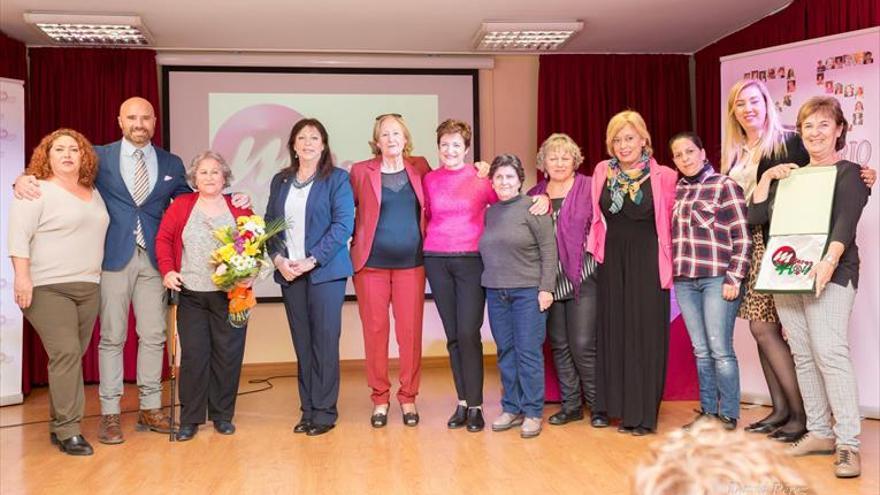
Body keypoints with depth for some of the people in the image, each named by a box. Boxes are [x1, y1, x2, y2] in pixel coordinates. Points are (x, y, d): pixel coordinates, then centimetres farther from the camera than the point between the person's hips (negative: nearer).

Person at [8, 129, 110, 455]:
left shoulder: (93, 192, 16)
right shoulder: (37, 190, -5)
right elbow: (18, 235, -12)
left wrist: (95, 277, 18)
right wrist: (22, 277, -20)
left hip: (88, 287, 7)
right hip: (48, 288, -6)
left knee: (72, 356, 7)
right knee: (66, 353, -12)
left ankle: (58, 425, 16)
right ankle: (68, 431, -6)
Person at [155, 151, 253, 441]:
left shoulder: (239, 208, 6)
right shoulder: (181, 206, 7)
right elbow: (163, 239, 5)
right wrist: (167, 270, -8)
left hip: (230, 294, 0)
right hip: (191, 295, 0)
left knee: (228, 354, 3)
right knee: (193, 355, 1)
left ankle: (223, 416, 17)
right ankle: (190, 419, 12)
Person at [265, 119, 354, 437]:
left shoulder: (337, 179, 1)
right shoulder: (280, 181, 14)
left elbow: (343, 225, -8)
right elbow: (269, 223, 13)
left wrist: (312, 260, -15)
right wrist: (278, 258, -4)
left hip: (324, 271, -4)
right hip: (289, 272, 4)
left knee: (325, 342, -2)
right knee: (302, 344, 7)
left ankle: (324, 412, 6)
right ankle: (307, 410, 15)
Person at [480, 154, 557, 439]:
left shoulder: (532, 207, -4)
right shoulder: (489, 212, 11)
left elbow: (549, 250, -7)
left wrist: (546, 288, -12)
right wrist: (488, 282, 8)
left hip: (528, 291, -5)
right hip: (496, 292, 5)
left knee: (529, 353, -3)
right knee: (506, 352, 9)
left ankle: (532, 413, 6)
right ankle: (511, 409, 19)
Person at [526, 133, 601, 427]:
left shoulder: (589, 188, -1)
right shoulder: (535, 195, 11)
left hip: (583, 279, -4)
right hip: (550, 281, 4)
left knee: (583, 345, -5)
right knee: (559, 345, 10)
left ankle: (598, 405, 13)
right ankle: (571, 405, 22)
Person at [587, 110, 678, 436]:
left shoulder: (662, 177, -5)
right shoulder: (602, 173, 6)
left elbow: (671, 221, 2)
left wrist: (665, 257, -1)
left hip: (648, 264, -3)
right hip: (612, 263, 4)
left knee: (646, 334, 0)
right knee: (616, 332, 8)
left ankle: (645, 413, 9)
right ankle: (623, 409, 19)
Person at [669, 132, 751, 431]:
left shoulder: (724, 186, -2)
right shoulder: (675, 190, 14)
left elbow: (742, 237, -5)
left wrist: (734, 278, -11)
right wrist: (672, 272, 13)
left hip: (717, 279, -5)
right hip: (684, 281, 5)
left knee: (720, 349, -4)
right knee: (700, 351, 10)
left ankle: (728, 416, 7)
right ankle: (707, 412, 18)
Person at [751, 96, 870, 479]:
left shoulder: (849, 173, 2)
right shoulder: (791, 176, 19)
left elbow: (845, 222, -13)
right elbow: (755, 216, 14)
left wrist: (830, 261, -29)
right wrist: (767, 177, 9)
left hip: (829, 275, -5)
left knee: (830, 353, -15)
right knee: (803, 356, 5)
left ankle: (848, 442, -12)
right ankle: (819, 432, 12)